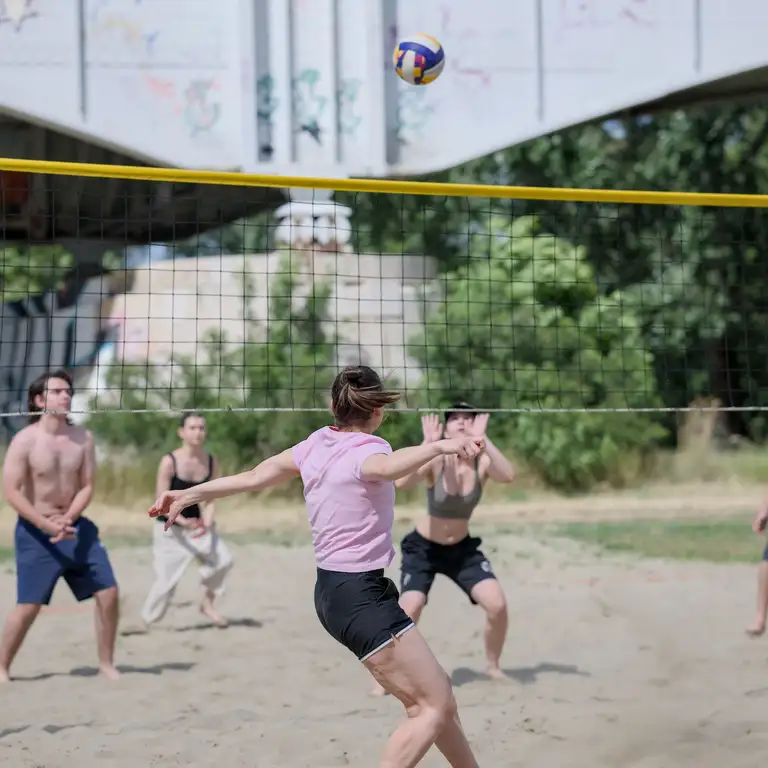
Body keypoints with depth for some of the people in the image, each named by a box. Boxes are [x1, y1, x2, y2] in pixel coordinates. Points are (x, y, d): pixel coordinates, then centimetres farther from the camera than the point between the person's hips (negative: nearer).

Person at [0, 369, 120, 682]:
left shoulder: (83, 438, 0)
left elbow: (87, 486, -1)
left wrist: (67, 520, -18)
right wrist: (47, 525, -22)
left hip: (76, 527, 4)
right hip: (35, 531, -4)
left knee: (108, 591, -1)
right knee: (29, 605, -6)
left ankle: (106, 663, 12)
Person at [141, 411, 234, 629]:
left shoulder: (211, 463, -4)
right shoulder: (169, 462, -17)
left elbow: (210, 499, 0)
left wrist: (207, 523, -18)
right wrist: (182, 521, -30)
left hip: (197, 524, 4)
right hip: (170, 529, -4)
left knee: (223, 560, -19)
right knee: (165, 581, -4)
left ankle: (208, 603, 2)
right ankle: (145, 620, 18)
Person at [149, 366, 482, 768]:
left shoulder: (317, 444, 7)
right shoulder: (366, 449, -16)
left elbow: (252, 477, 14)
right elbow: (386, 467, -42)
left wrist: (189, 494, 25)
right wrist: (439, 445, -59)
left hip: (332, 589, 9)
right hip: (362, 595, -9)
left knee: (434, 695, 18)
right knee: (436, 707, -9)